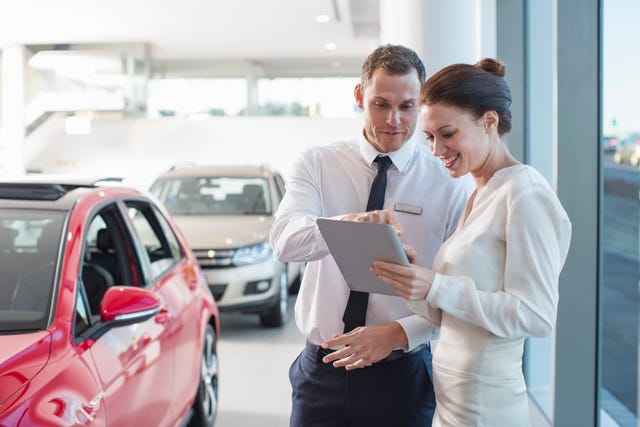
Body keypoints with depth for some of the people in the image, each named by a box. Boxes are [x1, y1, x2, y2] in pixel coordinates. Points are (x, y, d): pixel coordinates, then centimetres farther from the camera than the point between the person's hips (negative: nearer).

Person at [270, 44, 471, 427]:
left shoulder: (448, 184, -3)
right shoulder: (317, 164, -1)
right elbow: (285, 240, -20)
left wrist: (397, 334, -20)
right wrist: (350, 222, -38)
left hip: (402, 377, 0)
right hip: (322, 371, 1)